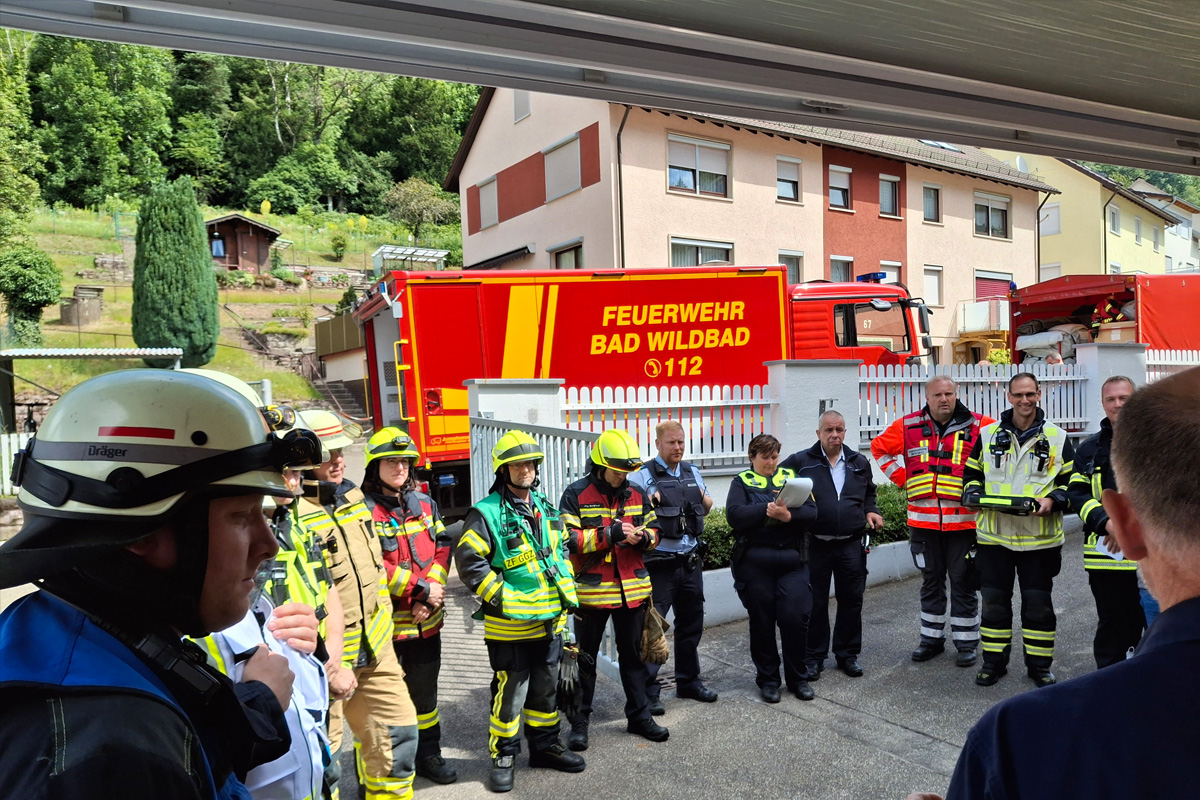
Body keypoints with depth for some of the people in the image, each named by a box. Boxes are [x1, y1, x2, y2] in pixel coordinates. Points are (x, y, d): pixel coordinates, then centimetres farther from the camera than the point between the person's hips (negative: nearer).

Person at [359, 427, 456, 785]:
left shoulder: (424, 503, 8)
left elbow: (441, 550, 4)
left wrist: (427, 600, -8)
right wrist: (421, 589, -17)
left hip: (425, 620, 5)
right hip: (383, 622, -5)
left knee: (425, 691, 18)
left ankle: (428, 755, 33)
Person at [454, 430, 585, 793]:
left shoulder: (546, 509, 10)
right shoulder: (487, 513, -13)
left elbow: (562, 551, 20)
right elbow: (468, 559, -19)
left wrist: (567, 593, 13)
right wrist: (500, 597, -17)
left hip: (550, 622, 6)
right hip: (510, 626, -6)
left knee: (546, 689, 18)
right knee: (510, 694, 4)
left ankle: (545, 745, 35)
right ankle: (503, 757, 21)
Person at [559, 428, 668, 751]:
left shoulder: (635, 494, 6)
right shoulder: (576, 495, -10)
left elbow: (652, 531, 13)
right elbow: (569, 540, -19)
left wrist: (641, 537, -11)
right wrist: (611, 534, -25)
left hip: (632, 589, 5)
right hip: (591, 590, -4)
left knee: (633, 654, 17)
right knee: (585, 659, 9)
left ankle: (639, 715, 31)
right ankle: (579, 722, 23)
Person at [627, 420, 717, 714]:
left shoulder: (692, 472, 11)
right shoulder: (642, 476, -8)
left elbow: (706, 508, 21)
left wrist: (706, 501, -1)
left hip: (691, 561, 6)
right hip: (659, 565, -6)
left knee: (691, 623, 16)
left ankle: (688, 681, 32)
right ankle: (649, 691, 8)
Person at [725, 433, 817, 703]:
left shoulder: (790, 477, 13)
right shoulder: (742, 481, 6)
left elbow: (811, 511, 0)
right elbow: (734, 515, -11)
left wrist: (789, 515, -18)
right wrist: (767, 510, -19)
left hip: (792, 560, 1)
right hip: (754, 563, -1)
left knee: (795, 617, -2)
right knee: (762, 622, 7)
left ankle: (798, 678, 16)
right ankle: (767, 679, 22)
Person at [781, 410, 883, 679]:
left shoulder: (859, 462, 10)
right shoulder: (800, 461, -2)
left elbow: (868, 493, 24)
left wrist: (871, 511, 6)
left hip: (852, 545, 3)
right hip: (815, 545, -3)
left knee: (851, 601, 10)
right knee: (815, 603, 6)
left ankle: (848, 654, 26)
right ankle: (813, 656, 19)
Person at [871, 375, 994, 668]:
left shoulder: (978, 426, -6)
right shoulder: (909, 427, 2)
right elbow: (880, 447, 14)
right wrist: (902, 478, 3)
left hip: (963, 520, -2)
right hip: (923, 520, 3)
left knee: (963, 582, 6)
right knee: (930, 581, 15)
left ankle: (966, 642, 19)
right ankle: (931, 638, 27)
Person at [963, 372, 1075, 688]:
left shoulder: (1057, 437, 2)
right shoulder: (988, 434, 6)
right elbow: (972, 474, 14)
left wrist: (1053, 500, -15)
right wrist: (975, 493, -7)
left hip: (1039, 539, -1)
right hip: (994, 535, 1)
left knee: (1038, 604, 8)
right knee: (993, 601, 9)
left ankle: (1039, 665, 23)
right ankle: (994, 661, 23)